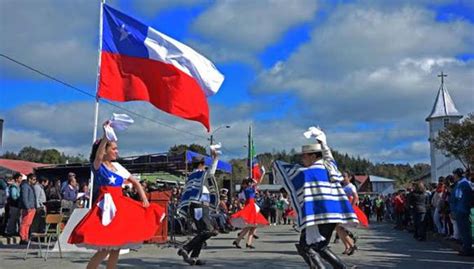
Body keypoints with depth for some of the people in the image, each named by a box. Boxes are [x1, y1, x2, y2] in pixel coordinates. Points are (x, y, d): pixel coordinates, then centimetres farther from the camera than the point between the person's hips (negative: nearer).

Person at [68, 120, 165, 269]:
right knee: (105, 249, -10)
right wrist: (106, 135, -40)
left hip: (120, 206, 7)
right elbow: (98, 155, -29)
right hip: (107, 207, -7)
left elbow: (135, 181, 16)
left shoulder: (117, 166, 12)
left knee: (116, 247, 10)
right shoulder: (98, 166, -5)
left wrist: (144, 198, 3)